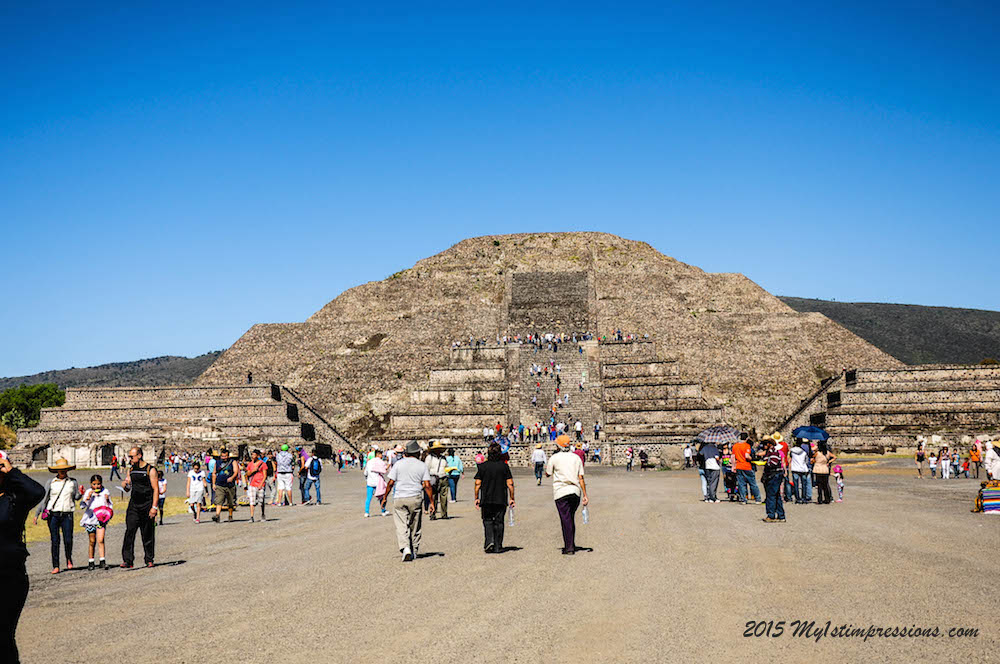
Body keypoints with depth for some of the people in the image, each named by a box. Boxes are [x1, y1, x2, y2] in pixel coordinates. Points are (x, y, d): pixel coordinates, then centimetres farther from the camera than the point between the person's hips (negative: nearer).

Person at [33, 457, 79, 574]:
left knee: (68, 540, -7)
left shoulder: (73, 482, 8)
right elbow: (43, 498, 9)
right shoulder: (50, 483, 6)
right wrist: (37, 514, 6)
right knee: (55, 541, 0)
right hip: (53, 515, 0)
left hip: (67, 515, 0)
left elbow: (76, 497, 15)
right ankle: (55, 566, 7)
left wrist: (81, 493, -7)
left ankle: (69, 558, 21)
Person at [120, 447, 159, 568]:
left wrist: (154, 507, -16)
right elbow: (128, 488, 18)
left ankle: (149, 560, 15)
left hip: (147, 506, -4)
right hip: (133, 505, 4)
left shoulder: (150, 470, -7)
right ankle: (127, 560, -8)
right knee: (129, 532, -8)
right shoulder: (131, 470, 11)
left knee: (148, 535, 4)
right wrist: (125, 485, -6)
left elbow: (156, 489, -9)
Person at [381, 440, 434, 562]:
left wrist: (385, 497, 8)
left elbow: (391, 483, -2)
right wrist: (431, 502, 2)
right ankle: (414, 551, 19)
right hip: (415, 498, 1)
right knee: (415, 527, 13)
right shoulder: (422, 465, 2)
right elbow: (427, 485, -3)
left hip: (399, 499, -1)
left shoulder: (398, 464, 1)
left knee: (401, 526, -2)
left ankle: (405, 548, -21)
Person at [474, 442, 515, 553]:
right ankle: (497, 547, 8)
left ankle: (489, 541, -10)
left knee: (487, 521, 11)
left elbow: (477, 484, -3)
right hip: (501, 499, 0)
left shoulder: (482, 466, -2)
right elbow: (510, 484, -2)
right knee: (499, 522, 8)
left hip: (486, 500, 0)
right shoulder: (504, 466, -2)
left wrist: (476, 498, 5)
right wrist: (511, 498, 5)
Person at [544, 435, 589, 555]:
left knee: (566, 519, -3)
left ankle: (569, 547, -6)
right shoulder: (576, 457, 9)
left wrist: (546, 467, 36)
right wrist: (585, 495, 5)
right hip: (575, 491, 4)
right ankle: (572, 544, 23)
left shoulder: (554, 458, 0)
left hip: (561, 492, -4)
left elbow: (547, 474, 14)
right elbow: (581, 478, 5)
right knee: (571, 518, 17)